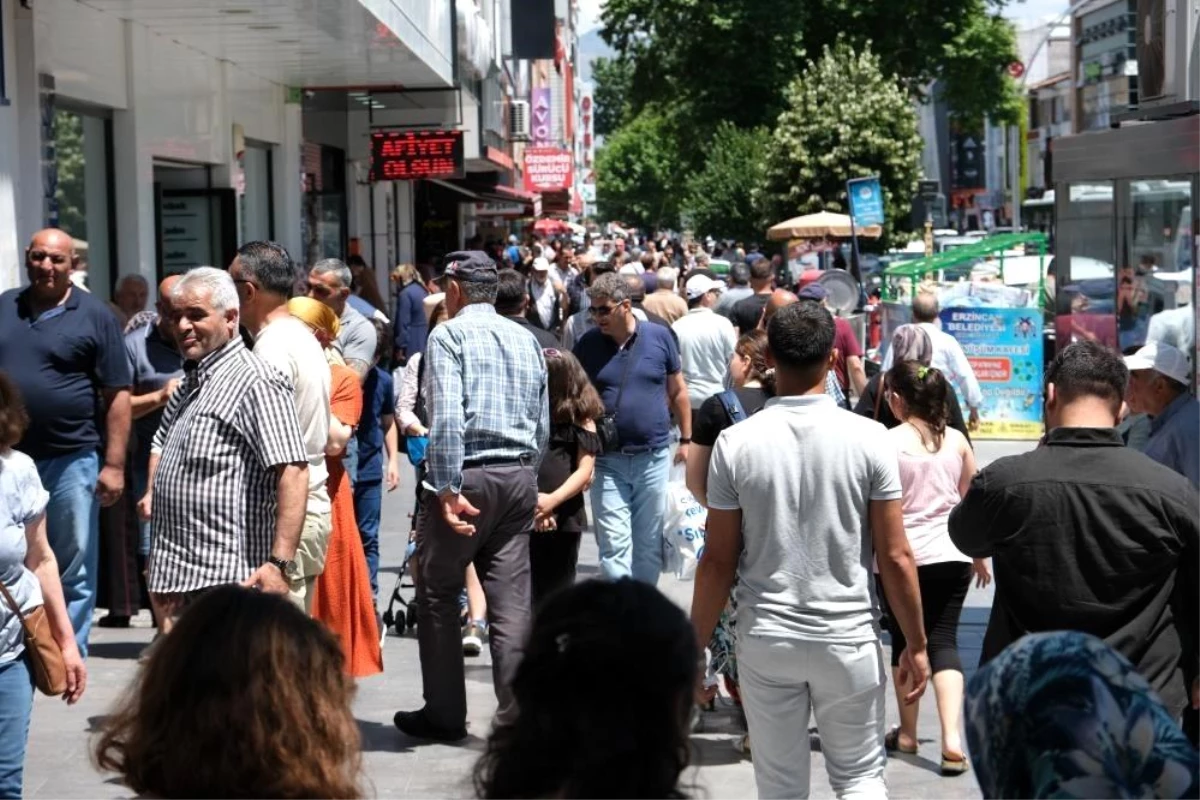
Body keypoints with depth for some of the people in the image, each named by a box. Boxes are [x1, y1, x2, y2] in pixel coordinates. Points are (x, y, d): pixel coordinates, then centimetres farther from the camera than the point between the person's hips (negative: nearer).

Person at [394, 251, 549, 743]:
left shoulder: (449, 335, -6)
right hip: (520, 479, 6)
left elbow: (447, 418, -18)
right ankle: (516, 717, 6)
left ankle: (444, 715, 15)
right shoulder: (526, 340, 14)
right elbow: (543, 427, 16)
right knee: (511, 603, 6)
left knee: (438, 597, 9)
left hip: (468, 477, -6)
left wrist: (448, 489, -18)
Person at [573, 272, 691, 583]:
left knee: (649, 545, 11)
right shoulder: (587, 344, -1)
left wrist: (686, 439, 8)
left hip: (654, 457, 0)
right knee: (613, 547, -4)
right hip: (608, 460, 0)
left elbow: (678, 391, 7)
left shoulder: (659, 337, -1)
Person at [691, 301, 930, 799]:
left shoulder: (736, 443, -7)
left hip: (765, 641, 1)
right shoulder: (868, 439, -8)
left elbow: (718, 562, -4)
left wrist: (695, 644, 8)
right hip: (849, 639, 0)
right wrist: (916, 644, 5)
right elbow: (895, 558, -6)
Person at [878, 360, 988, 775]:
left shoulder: (886, 442, -10)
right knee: (944, 641, 4)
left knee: (904, 642, 13)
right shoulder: (956, 440, 3)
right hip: (951, 556, 3)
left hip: (903, 557, -3)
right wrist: (979, 556, 21)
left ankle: (908, 733, 22)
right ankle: (952, 737, -10)